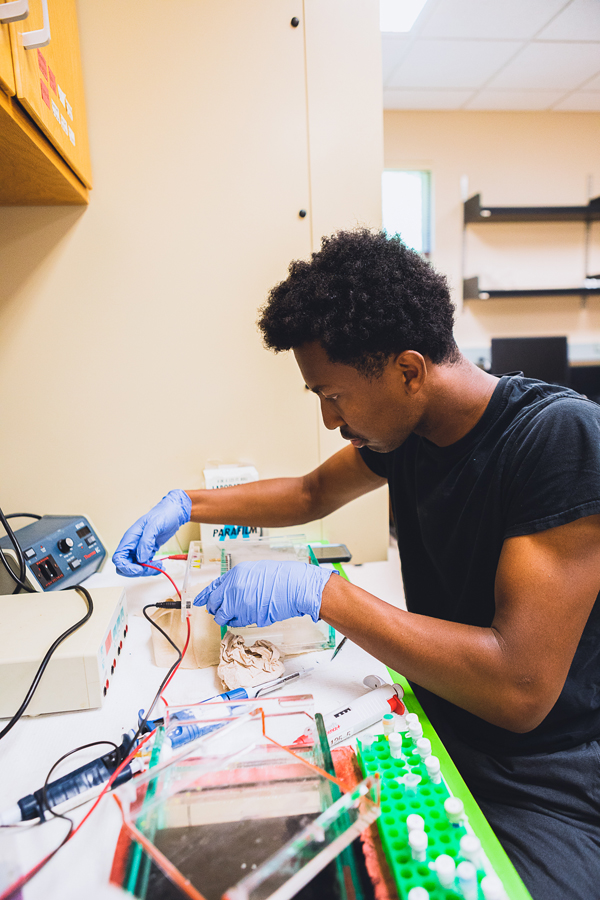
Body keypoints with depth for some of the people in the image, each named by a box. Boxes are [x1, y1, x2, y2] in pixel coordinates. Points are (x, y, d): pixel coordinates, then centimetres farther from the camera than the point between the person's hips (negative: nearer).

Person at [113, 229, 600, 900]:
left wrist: (317, 591, -27)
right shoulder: (406, 431, -1)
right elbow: (312, 494, 17)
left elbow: (520, 689, -29)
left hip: (545, 789, -5)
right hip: (433, 729, 6)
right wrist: (185, 506, 10)